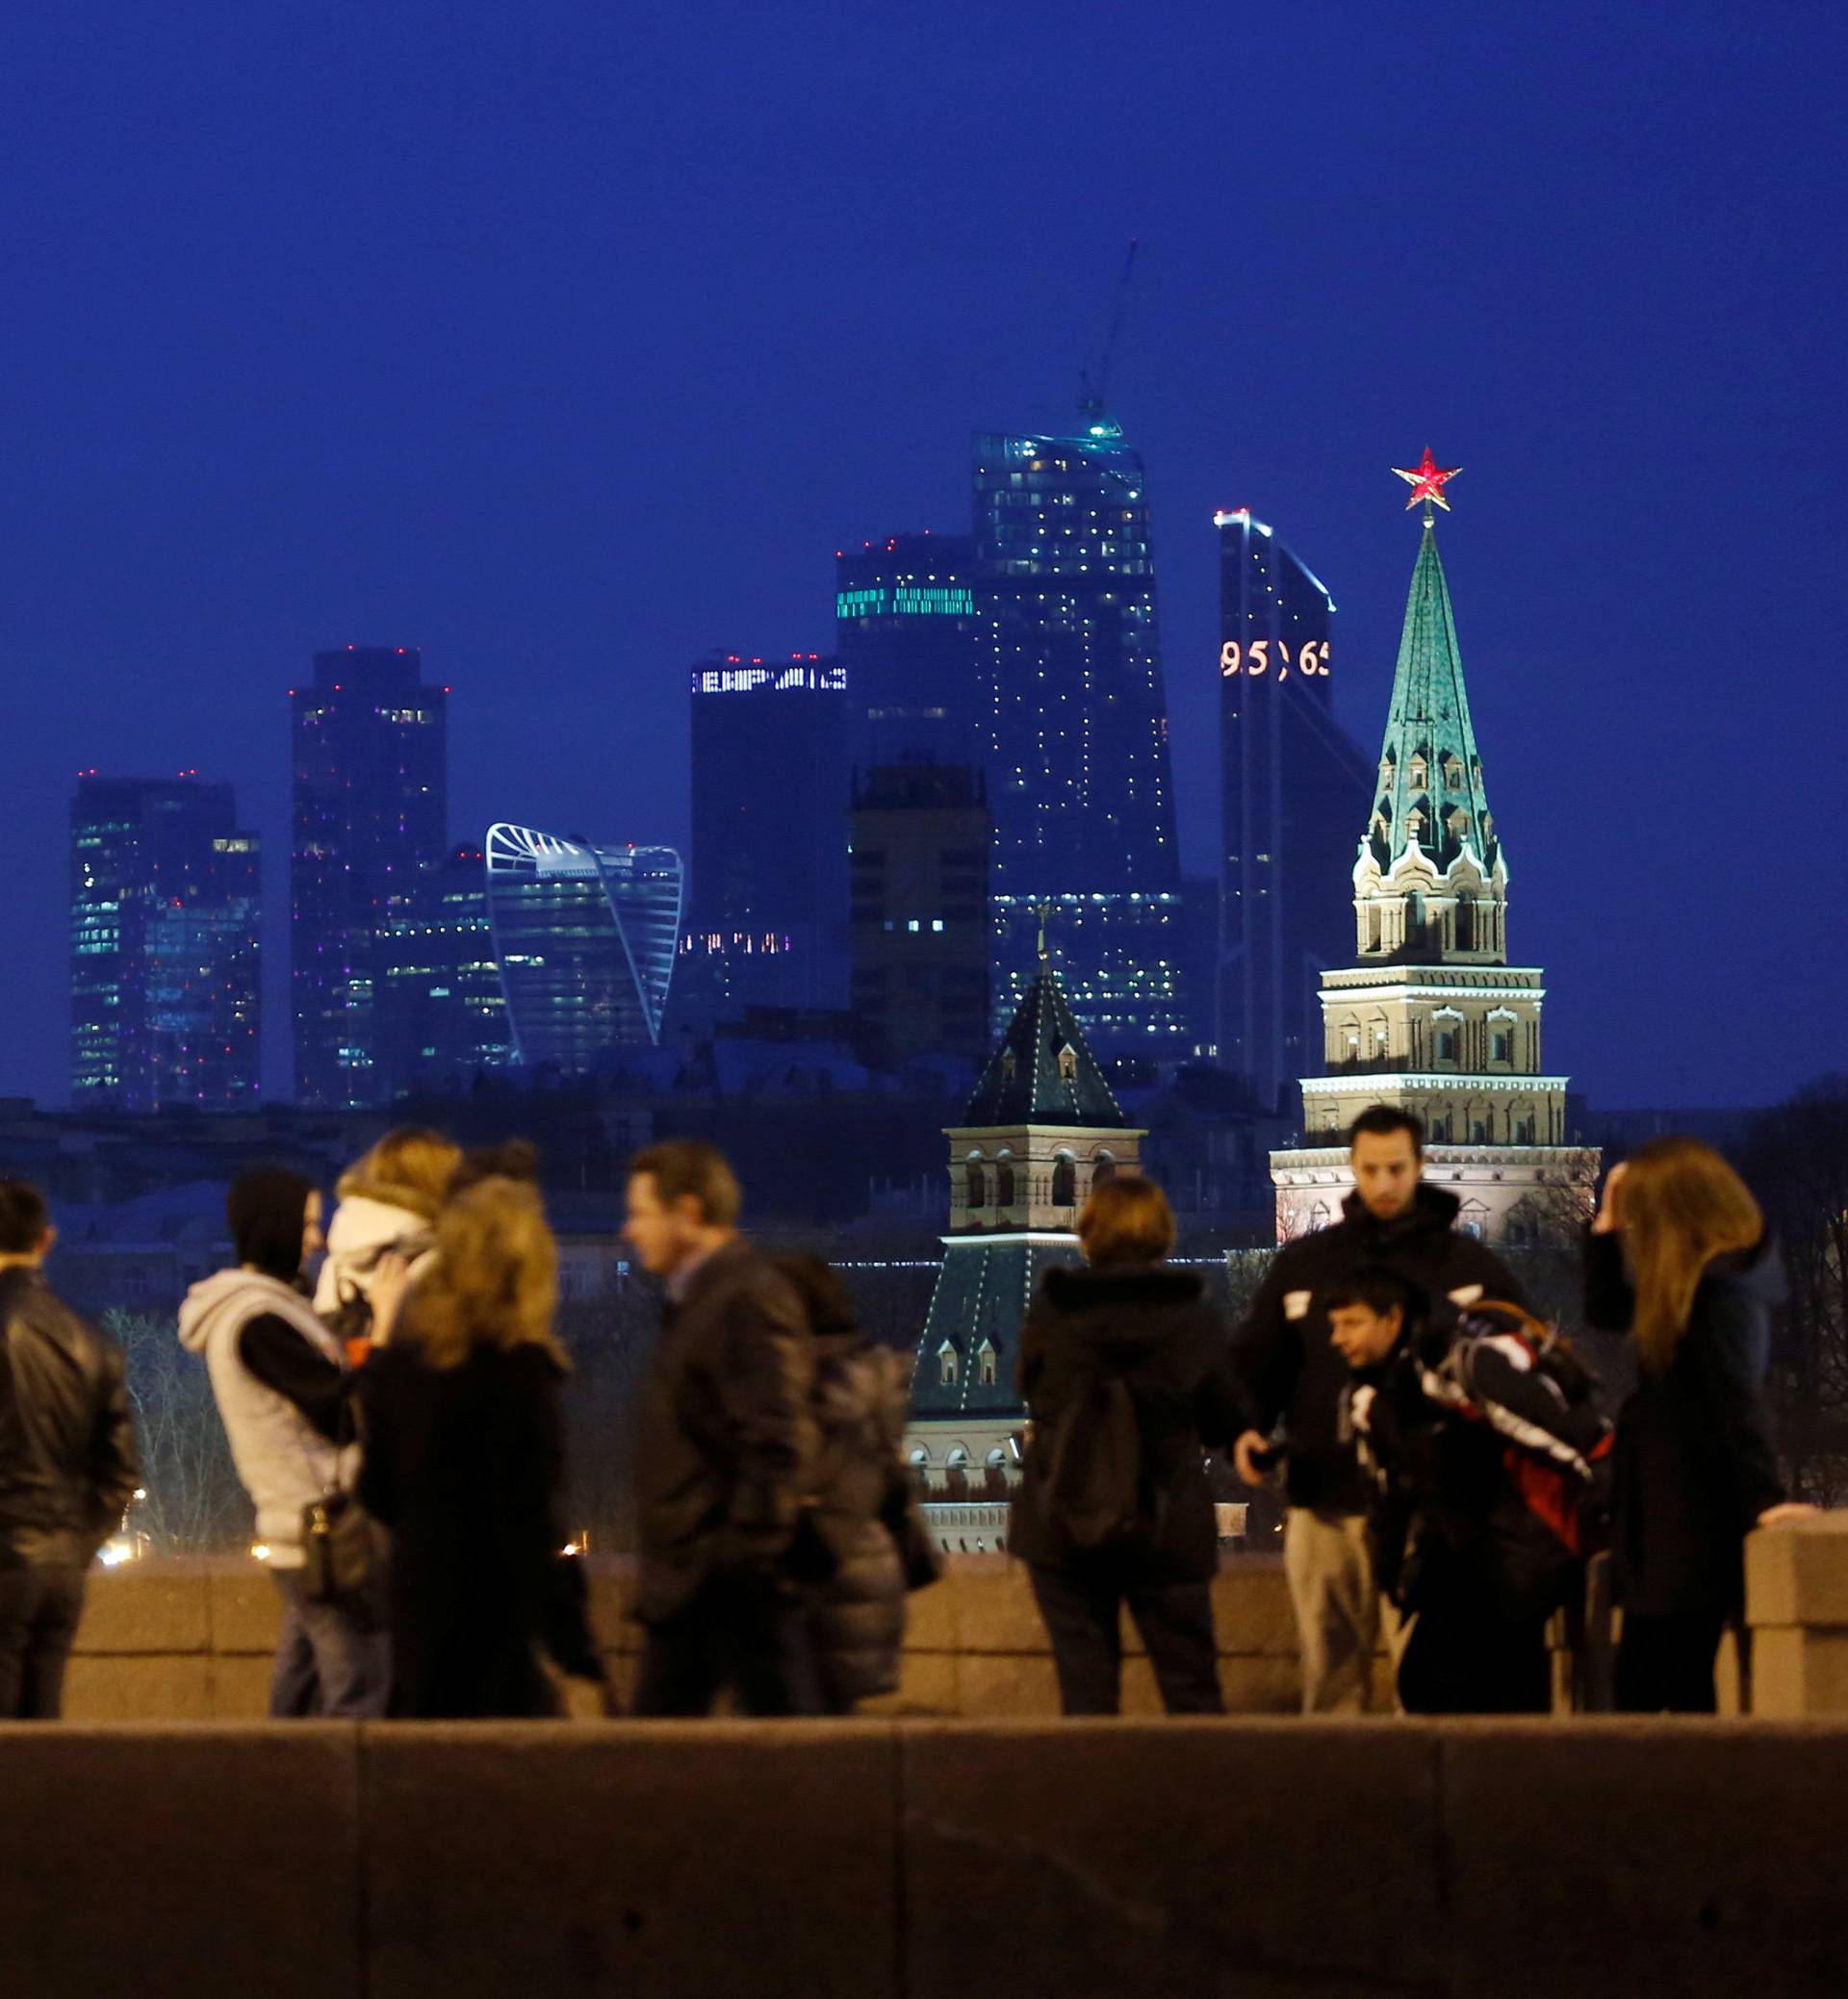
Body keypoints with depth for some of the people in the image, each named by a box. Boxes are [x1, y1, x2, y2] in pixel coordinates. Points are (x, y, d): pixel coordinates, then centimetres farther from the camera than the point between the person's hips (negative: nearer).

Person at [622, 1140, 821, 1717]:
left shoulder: (749, 1301, -14)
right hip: (685, 1584, 10)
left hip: (736, 1584, -10)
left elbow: (779, 1443, -21)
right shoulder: (695, 1298, 18)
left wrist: (746, 1557, -21)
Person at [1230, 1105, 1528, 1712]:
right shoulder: (1302, 1265, 13)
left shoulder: (1468, 1265, 8)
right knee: (1331, 1673, 4)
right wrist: (1247, 1430, -4)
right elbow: (1257, 1366, 15)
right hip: (1325, 1508, 2)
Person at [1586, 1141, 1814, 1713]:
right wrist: (1606, 1223, 16)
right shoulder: (1692, 1281, 11)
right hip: (1666, 1505, 10)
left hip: (1694, 1515, -10)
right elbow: (1607, 1311, 26)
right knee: (1637, 1687, 9)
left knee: (1680, 1687, -7)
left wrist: (1763, 1498, -30)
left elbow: (1737, 1398, -25)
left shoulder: (1722, 1287, -18)